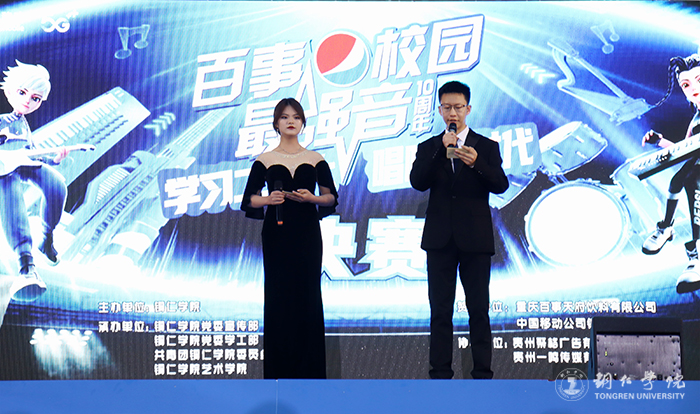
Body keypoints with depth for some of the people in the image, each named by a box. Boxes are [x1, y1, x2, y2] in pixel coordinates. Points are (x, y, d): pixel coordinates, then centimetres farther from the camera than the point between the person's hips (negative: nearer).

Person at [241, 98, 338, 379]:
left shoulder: (315, 160, 7)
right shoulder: (264, 160, 5)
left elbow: (331, 197, 7)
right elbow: (249, 199, 2)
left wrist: (311, 197, -11)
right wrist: (268, 199, -18)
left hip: (307, 232, 1)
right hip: (277, 232, -1)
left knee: (308, 293, -1)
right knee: (278, 295, 0)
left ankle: (308, 368, 9)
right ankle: (279, 369, 8)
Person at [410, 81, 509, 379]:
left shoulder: (486, 147, 7)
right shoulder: (428, 148, 10)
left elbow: (500, 185, -6)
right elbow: (418, 182, -7)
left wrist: (476, 163, -22)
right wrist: (441, 149, -15)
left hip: (475, 240, -1)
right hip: (440, 240, 1)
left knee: (479, 310, 1)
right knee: (440, 311, 5)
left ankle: (482, 374, 7)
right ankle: (440, 374, 11)